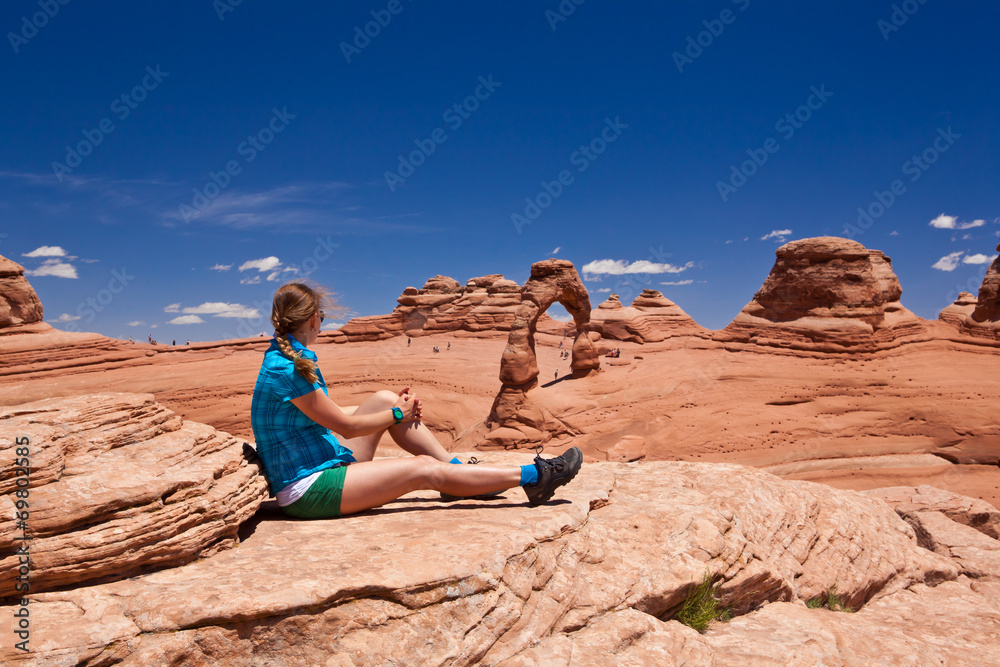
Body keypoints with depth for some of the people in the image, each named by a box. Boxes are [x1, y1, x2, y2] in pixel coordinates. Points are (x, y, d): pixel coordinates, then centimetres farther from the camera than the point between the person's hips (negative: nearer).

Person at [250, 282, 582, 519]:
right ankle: (531, 477, -5)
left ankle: (456, 470, 8)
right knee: (425, 470, -12)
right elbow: (347, 427, -17)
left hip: (325, 463, 9)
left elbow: (331, 413, 14)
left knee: (384, 398, 4)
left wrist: (396, 406, 7)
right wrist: (398, 414, -2)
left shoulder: (291, 358, 8)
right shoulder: (286, 370, -22)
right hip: (306, 490, -9)